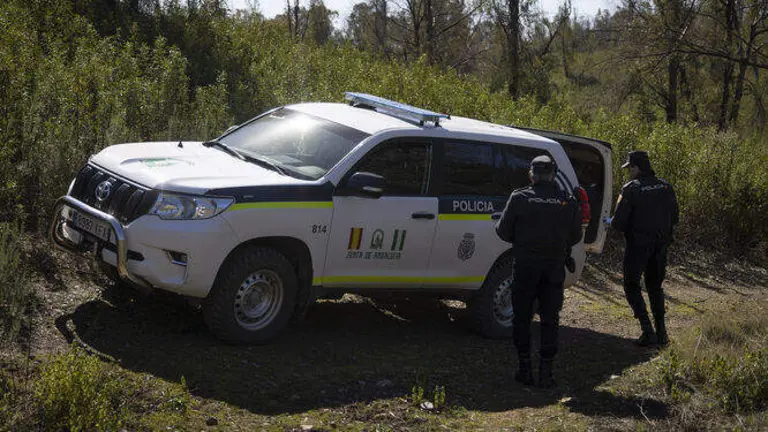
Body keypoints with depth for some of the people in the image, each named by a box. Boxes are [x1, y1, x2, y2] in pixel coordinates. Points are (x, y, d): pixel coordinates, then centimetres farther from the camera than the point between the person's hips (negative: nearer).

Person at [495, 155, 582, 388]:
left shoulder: (519, 198, -6)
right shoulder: (568, 202, -1)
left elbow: (503, 231, -4)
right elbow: (575, 237, 5)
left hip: (526, 265, -1)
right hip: (555, 266, 2)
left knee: (522, 317, 10)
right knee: (550, 319, 9)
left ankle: (525, 368, 11)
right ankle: (546, 371, 7)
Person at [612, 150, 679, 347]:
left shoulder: (631, 189, -13)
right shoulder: (665, 187, 6)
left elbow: (619, 222, -14)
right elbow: (675, 218, 11)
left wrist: (611, 222, 8)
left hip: (638, 244, -6)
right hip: (660, 245, 6)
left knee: (631, 286, 6)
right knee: (655, 286, 19)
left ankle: (647, 329, -6)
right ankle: (661, 332, 16)